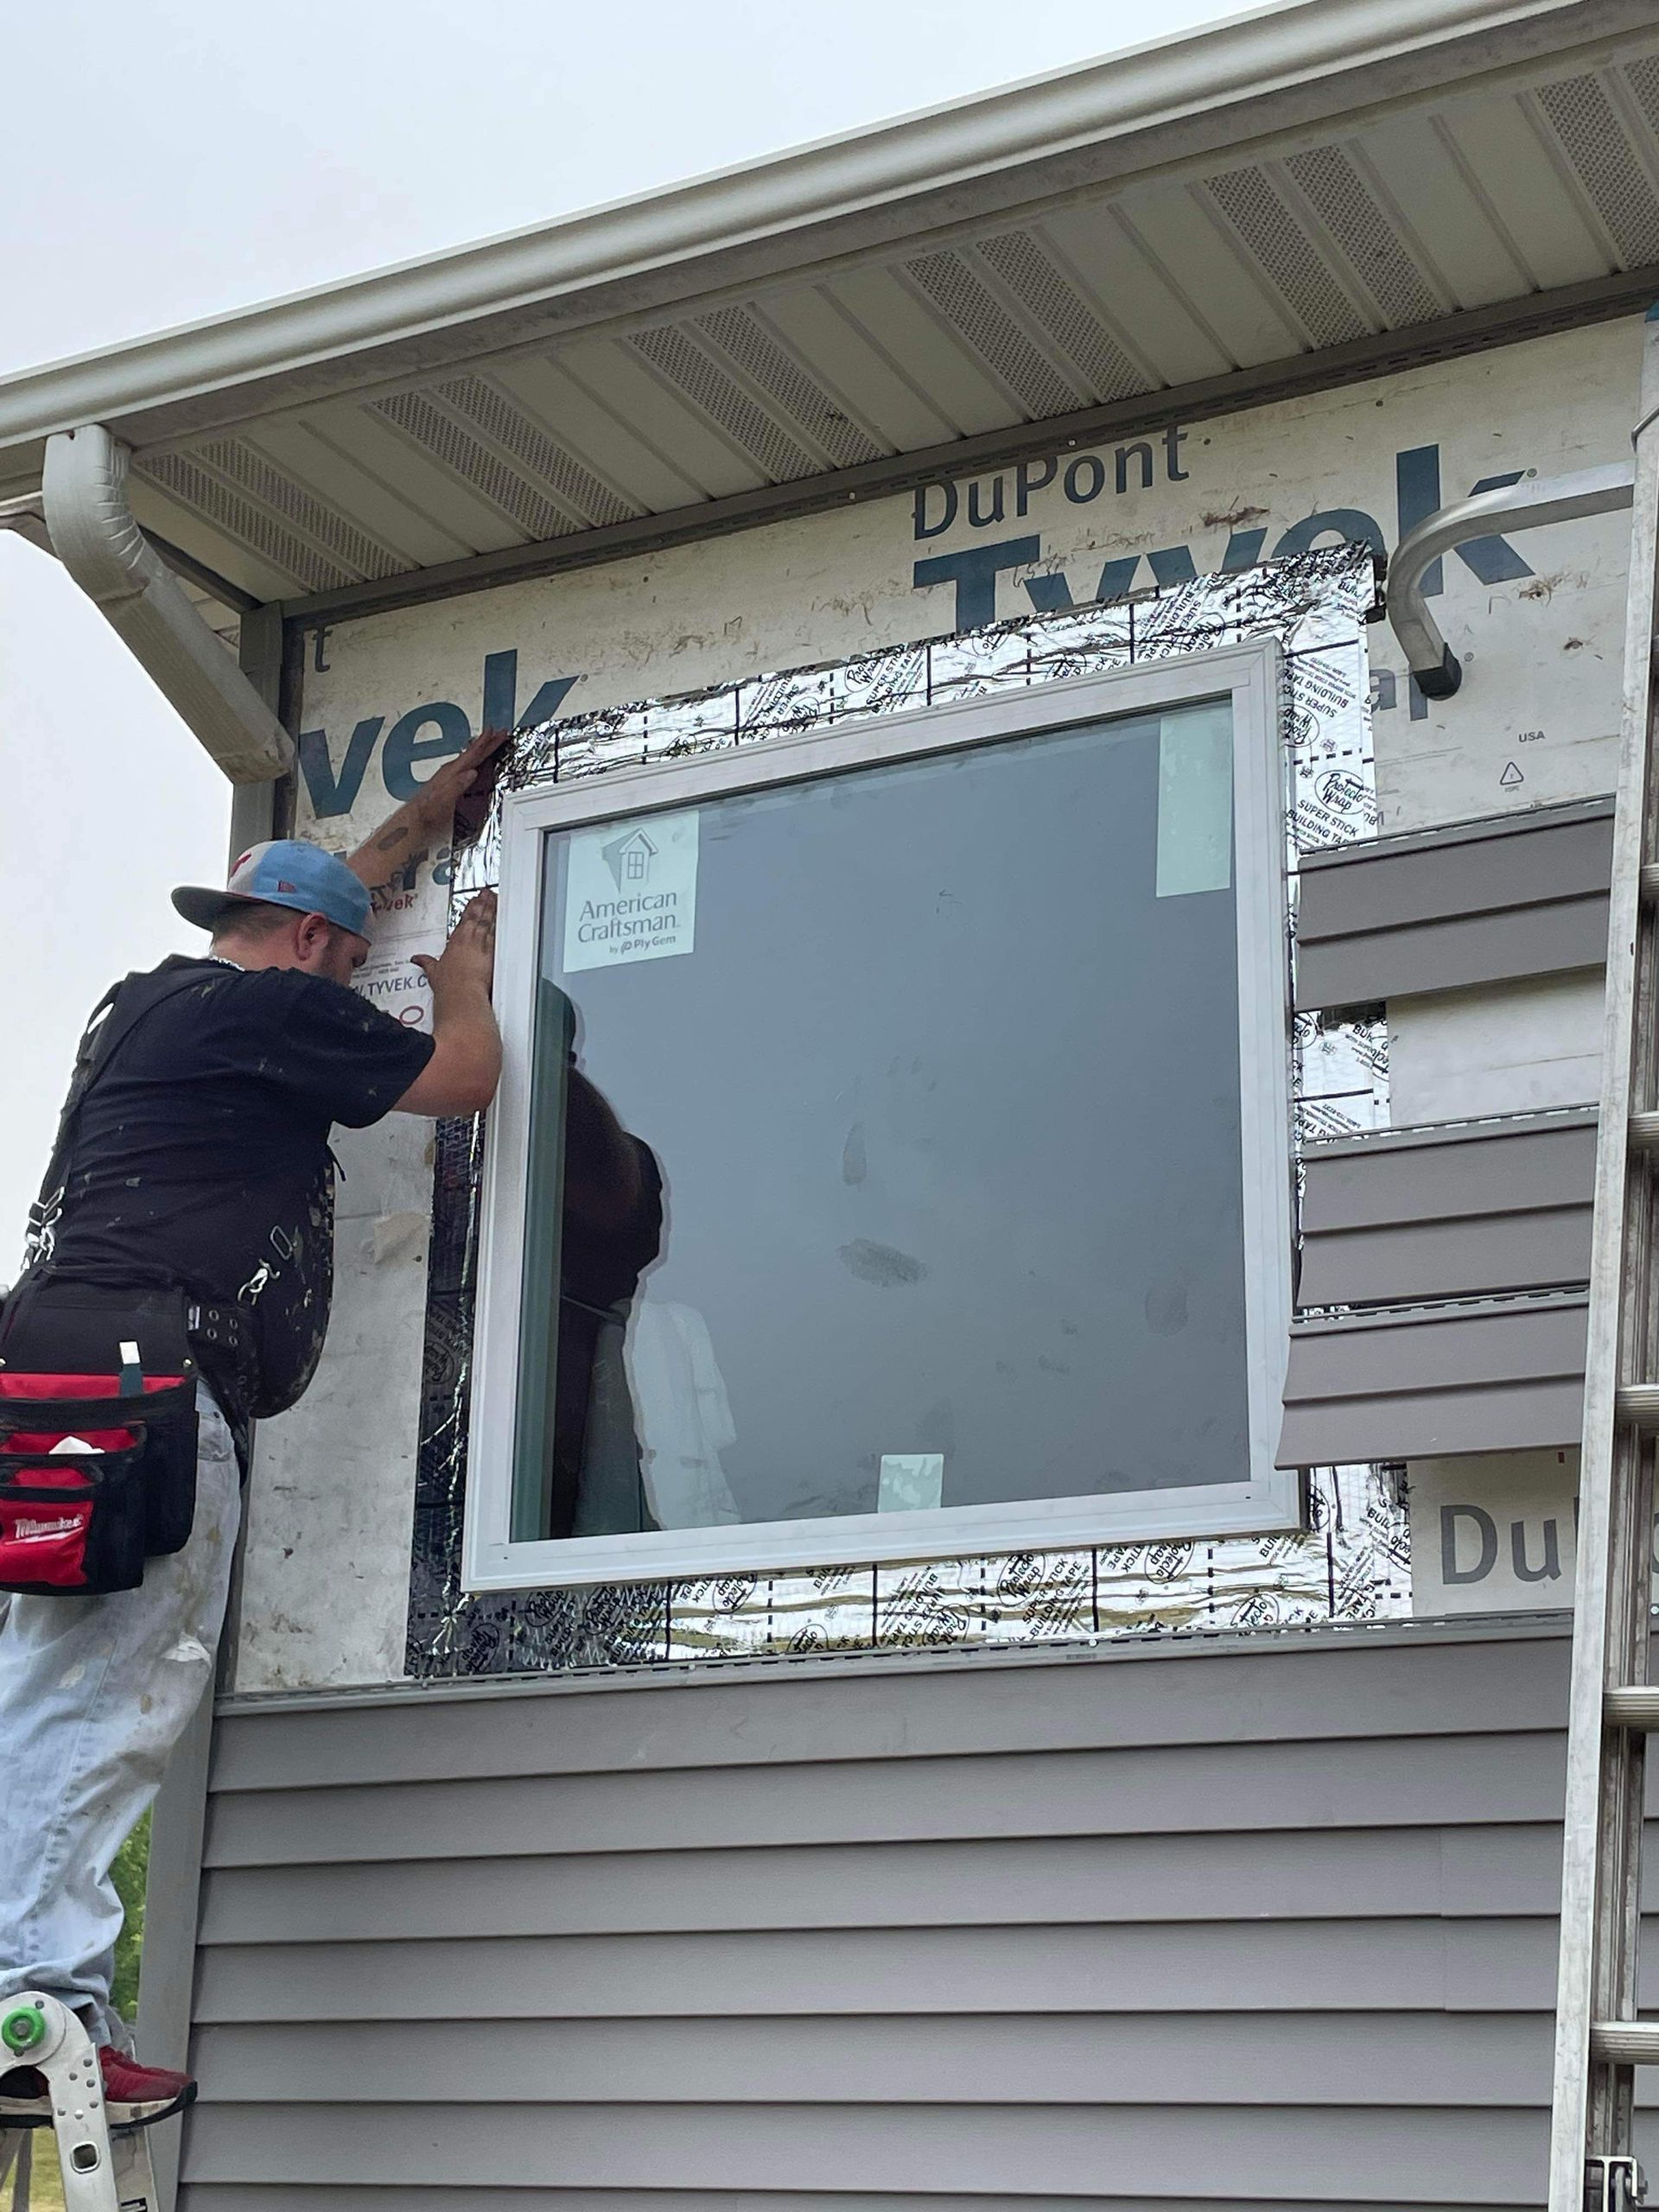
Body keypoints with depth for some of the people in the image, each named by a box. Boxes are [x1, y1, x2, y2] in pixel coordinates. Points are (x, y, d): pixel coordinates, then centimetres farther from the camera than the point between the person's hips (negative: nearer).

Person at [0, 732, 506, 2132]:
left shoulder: (162, 997, 27)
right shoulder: (275, 1009, 0)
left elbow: (309, 901, 46)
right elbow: (461, 1078, 7)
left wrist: (421, 824, 56)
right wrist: (466, 970, 27)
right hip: (153, 1369, -10)